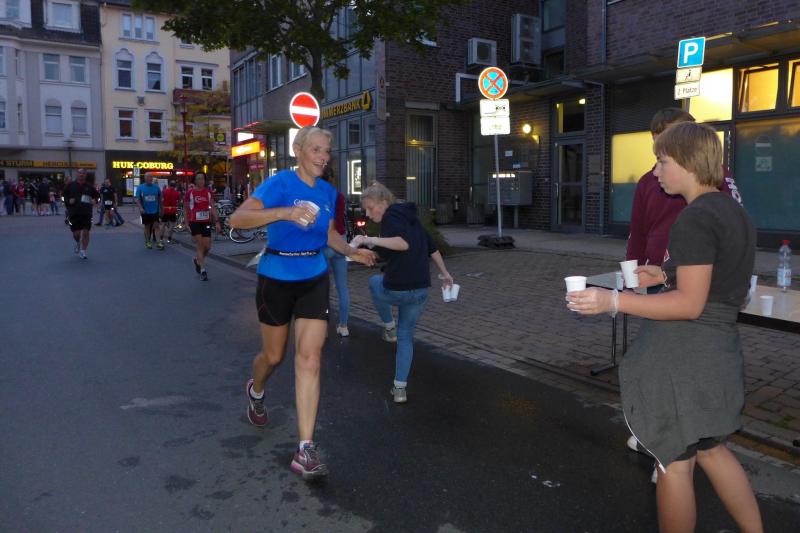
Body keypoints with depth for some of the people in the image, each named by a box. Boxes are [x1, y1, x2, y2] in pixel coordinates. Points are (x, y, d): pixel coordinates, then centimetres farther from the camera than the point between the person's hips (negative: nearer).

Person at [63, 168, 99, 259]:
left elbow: (96, 195, 21)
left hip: (86, 214, 1)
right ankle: (78, 243, 37)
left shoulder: (89, 186, 7)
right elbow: (64, 195, 12)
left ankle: (83, 252, 8)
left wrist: (94, 200, 0)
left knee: (86, 233, -4)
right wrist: (68, 201, -7)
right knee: (76, 233, 0)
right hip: (74, 213, 0)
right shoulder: (71, 185, 4)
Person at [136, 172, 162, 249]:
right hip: (145, 211, 0)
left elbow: (159, 199, 10)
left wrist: (160, 208, 12)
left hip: (155, 211, 0)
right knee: (147, 226, 10)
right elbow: (138, 199, -4)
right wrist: (140, 208, -18)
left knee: (156, 226, -6)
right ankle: (148, 242, 21)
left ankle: (158, 242, -6)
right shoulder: (140, 187, -1)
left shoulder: (156, 187, 2)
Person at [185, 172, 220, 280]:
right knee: (199, 245, -7)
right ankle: (203, 270, -1)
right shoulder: (190, 193, -3)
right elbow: (186, 209, 2)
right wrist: (187, 223, 1)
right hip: (194, 222, -3)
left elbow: (213, 208, 6)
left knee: (207, 246, 2)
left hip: (206, 222, 3)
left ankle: (197, 260, 33)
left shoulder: (208, 192, 5)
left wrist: (217, 222, -1)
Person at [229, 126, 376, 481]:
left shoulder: (328, 192, 4)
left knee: (310, 357, -8)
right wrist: (285, 212, -41)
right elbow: (237, 218, -28)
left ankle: (305, 450, -5)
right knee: (274, 356, 13)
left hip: (314, 281, 3)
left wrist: (353, 253, 6)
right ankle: (255, 391, 52)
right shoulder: (280, 183, -15)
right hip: (277, 280, -3)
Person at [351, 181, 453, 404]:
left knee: (374, 281, 29)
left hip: (396, 290, -7)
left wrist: (370, 240, -24)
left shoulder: (391, 216, -8)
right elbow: (432, 248, 22)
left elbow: (403, 243, -26)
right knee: (406, 337, 19)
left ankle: (389, 327, 33)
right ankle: (400, 389, 17)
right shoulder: (411, 218, 17)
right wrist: (444, 273, 30)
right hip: (421, 291, 7)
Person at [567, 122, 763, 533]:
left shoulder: (695, 219, -19)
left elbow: (690, 304, -22)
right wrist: (667, 277, 14)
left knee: (674, 464, 6)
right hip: (718, 350, 10)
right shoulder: (734, 211, 11)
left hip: (682, 355, -10)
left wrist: (613, 302, -26)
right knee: (710, 450, 26)